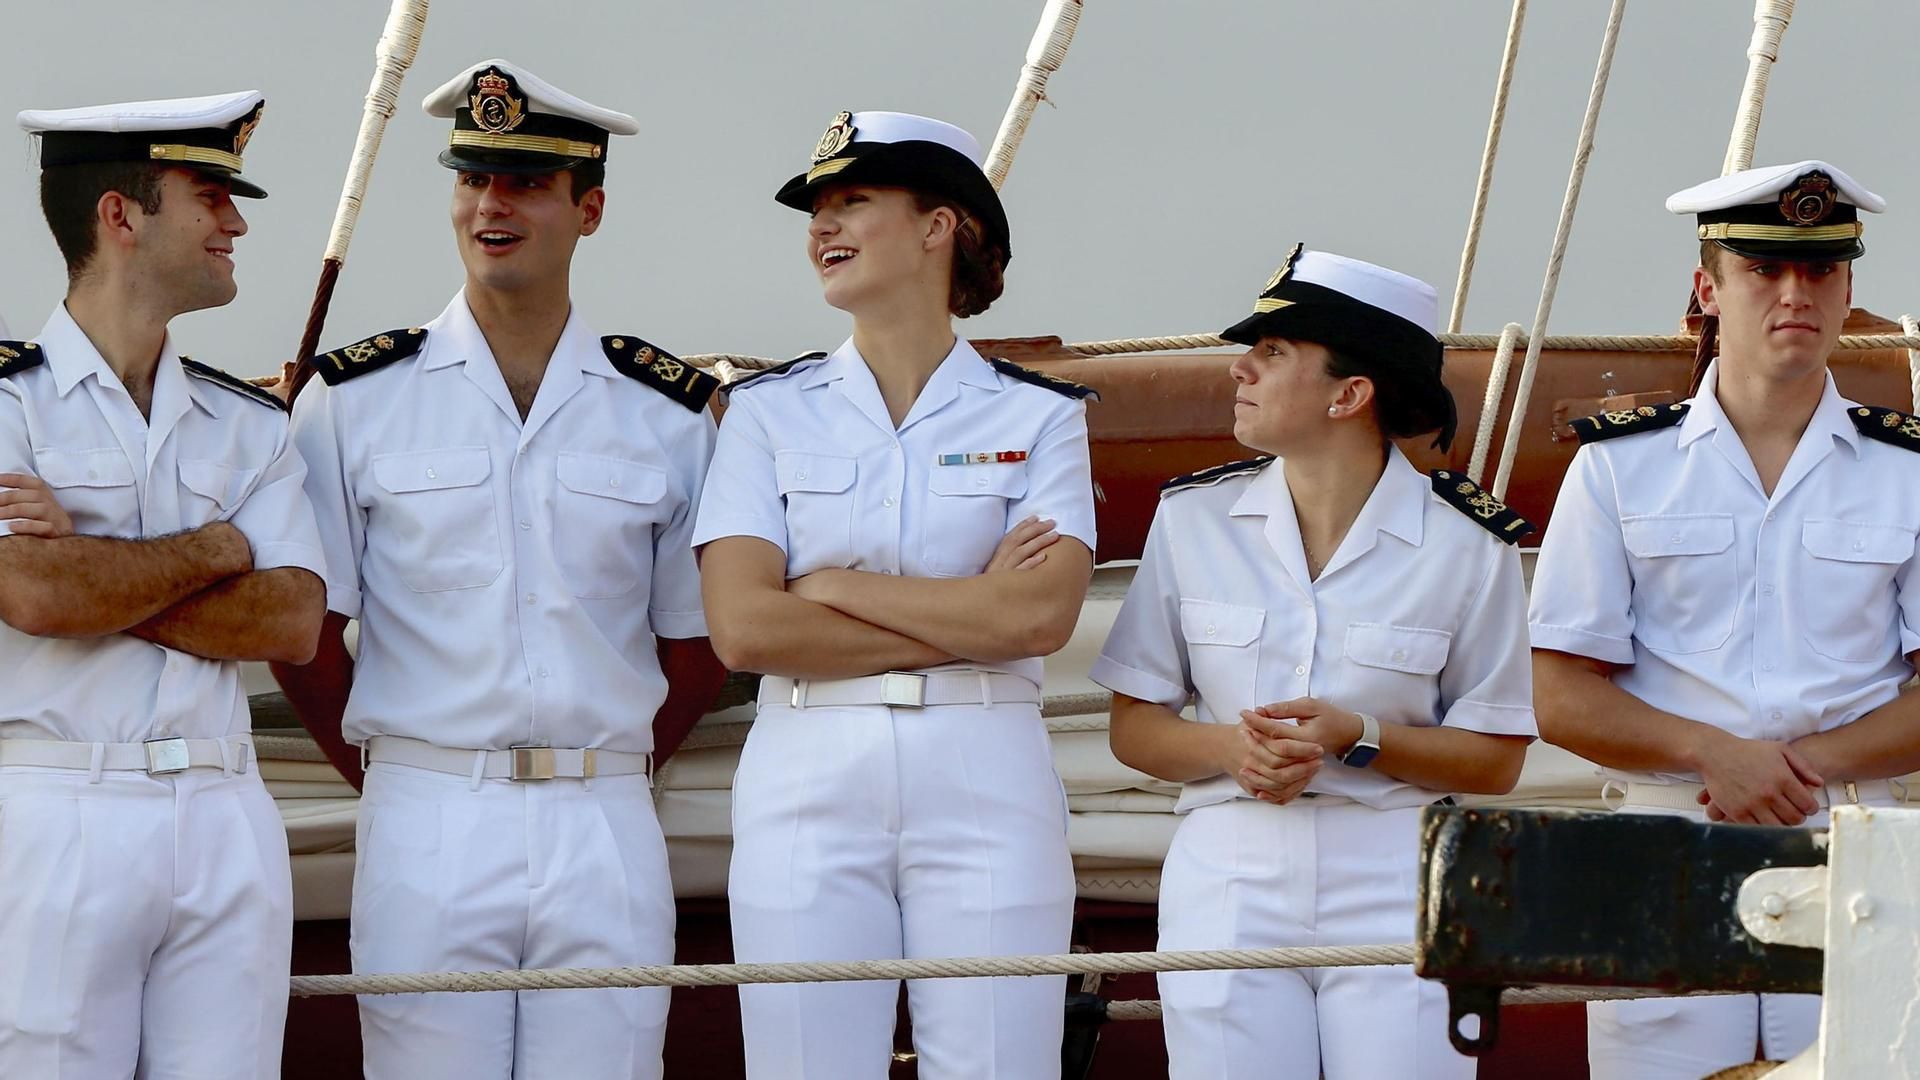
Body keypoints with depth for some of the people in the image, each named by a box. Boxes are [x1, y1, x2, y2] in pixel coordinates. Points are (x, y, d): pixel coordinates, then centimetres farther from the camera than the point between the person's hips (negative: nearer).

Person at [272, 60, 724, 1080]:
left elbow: (696, 646, 13)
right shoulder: (353, 399, 4)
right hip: (425, 833, -1)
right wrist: (404, 768, 8)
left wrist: (592, 762, 11)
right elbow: (302, 632, 6)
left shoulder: (672, 412, 7)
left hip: (608, 832, 1)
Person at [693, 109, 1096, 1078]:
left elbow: (1043, 614, -8)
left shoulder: (1037, 416, 7)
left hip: (985, 785, -1)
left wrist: (834, 589, -6)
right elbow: (743, 627, -4)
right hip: (807, 780, 1)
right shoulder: (770, 410, 9)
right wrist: (971, 619, -5)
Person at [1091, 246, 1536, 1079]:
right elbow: (1133, 728, 8)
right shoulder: (1193, 517, 7)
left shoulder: (1467, 543, -1)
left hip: (1397, 887, -2)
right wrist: (1232, 750, -12)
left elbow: (1496, 760, 1)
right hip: (1228, 878, 2)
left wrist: (1357, 740, -15)